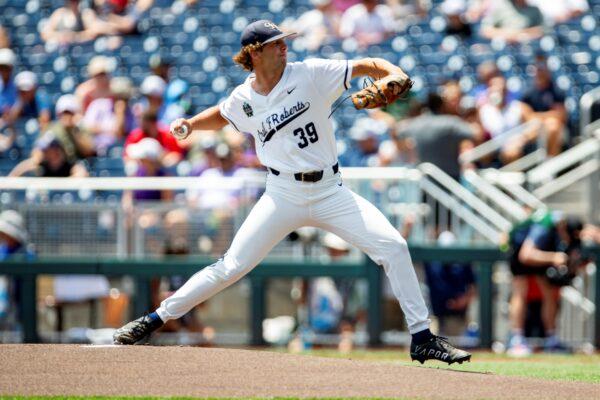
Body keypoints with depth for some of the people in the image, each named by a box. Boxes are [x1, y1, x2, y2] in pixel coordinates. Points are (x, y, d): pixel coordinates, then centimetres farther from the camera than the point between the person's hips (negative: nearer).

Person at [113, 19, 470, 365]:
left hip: (330, 191, 0)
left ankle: (422, 338, -4)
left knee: (393, 247, -13)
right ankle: (156, 319, 6)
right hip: (283, 195, 0)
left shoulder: (311, 74, -7)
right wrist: (190, 124, 4)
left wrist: (395, 76, -30)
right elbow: (221, 116, 23)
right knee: (232, 266, -6)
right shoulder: (244, 100, 0)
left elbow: (368, 66, -10)